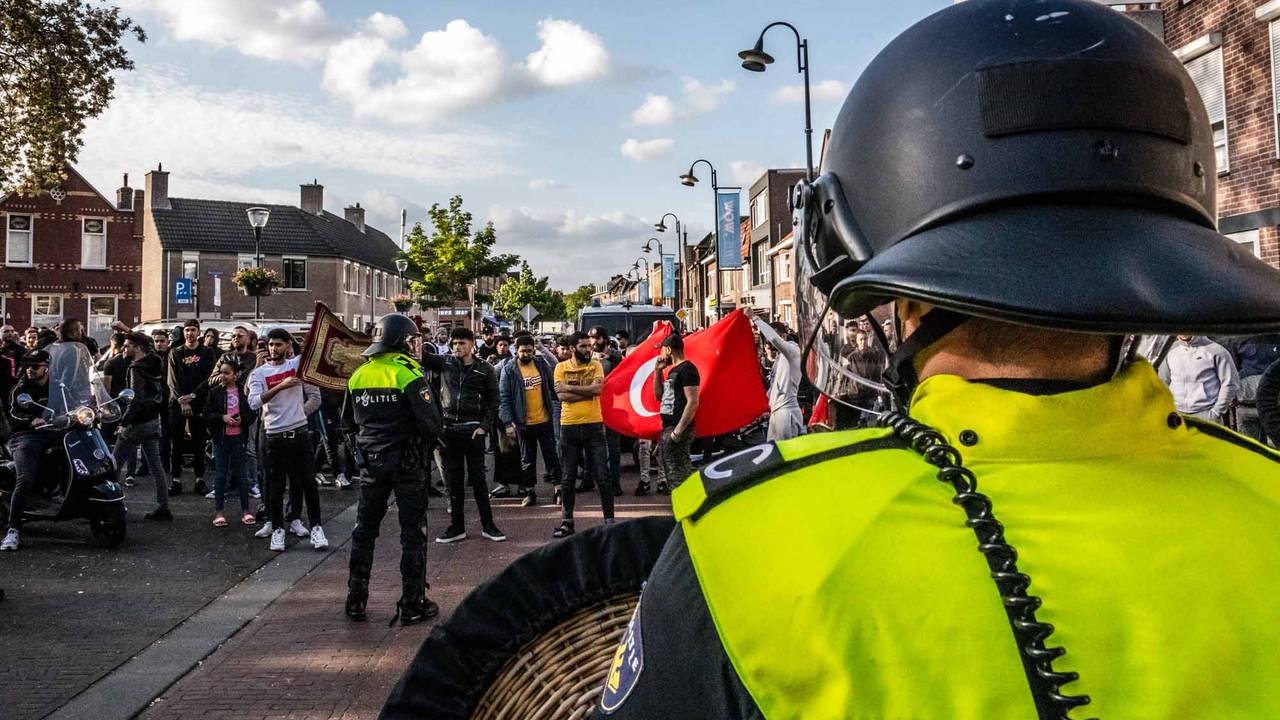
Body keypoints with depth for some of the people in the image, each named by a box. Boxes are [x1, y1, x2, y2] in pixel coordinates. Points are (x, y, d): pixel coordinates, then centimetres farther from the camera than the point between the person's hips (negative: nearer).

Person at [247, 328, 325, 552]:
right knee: (276, 484, 6)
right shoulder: (258, 373, -1)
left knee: (308, 481, 2)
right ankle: (277, 528, 17)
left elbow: (315, 397, 10)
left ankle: (316, 527, 8)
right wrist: (281, 386, -26)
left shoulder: (299, 365, 3)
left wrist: (297, 415, 2)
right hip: (275, 435, -1)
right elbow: (254, 403, -18)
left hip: (300, 432, 1)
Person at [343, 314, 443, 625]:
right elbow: (430, 422, -19)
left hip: (372, 461, 5)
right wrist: (432, 437, 2)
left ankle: (356, 602, 21)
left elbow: (348, 423, 10)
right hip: (408, 462, -5)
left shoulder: (359, 374, 4)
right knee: (413, 533, 5)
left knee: (364, 531, 16)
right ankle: (412, 605, 8)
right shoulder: (408, 373, -14)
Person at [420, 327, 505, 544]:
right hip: (449, 428, 3)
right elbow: (423, 358, -3)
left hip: (473, 430, -3)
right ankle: (457, 527, 17)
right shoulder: (445, 362, 7)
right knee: (453, 479, 8)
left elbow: (493, 401, 1)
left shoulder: (485, 370, 0)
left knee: (478, 478, 3)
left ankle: (487, 526, 12)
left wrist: (484, 426, -7)